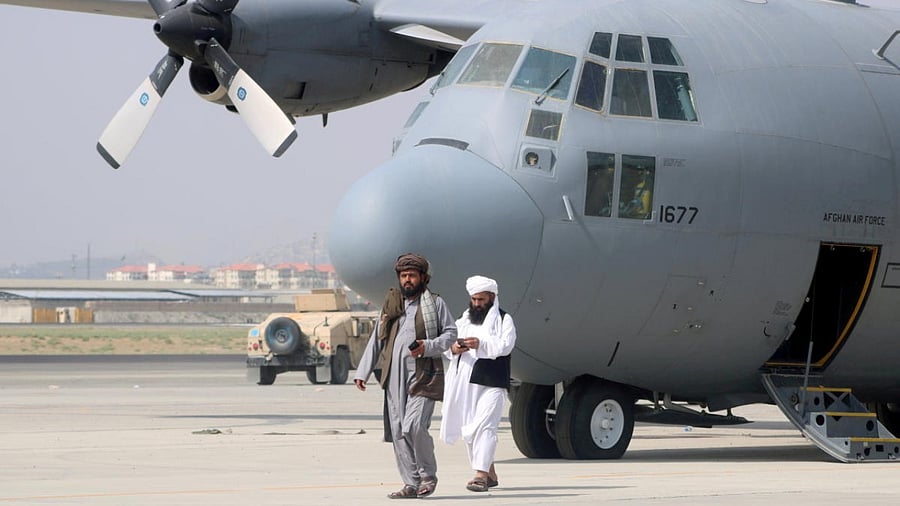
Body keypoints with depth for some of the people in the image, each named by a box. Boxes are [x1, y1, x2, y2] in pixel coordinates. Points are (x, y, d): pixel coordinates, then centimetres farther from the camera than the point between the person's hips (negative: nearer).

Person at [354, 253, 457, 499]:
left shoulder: (434, 303, 6)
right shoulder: (391, 305, 18)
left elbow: (450, 333, 4)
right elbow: (376, 340, 20)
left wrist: (427, 347, -13)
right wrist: (363, 372, 14)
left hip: (423, 375, -5)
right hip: (394, 376, 5)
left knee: (414, 426, -18)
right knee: (398, 431, 0)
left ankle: (428, 475, 2)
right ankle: (411, 483, 6)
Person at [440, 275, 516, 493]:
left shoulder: (504, 320, 4)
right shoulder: (463, 321, 20)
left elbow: (505, 345, -12)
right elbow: (445, 341, 10)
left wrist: (480, 344, -27)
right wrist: (453, 348, -14)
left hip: (491, 384, -6)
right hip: (465, 384, 6)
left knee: (484, 426, -18)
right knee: (469, 428, 8)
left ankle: (481, 475, -25)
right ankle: (490, 474, 19)